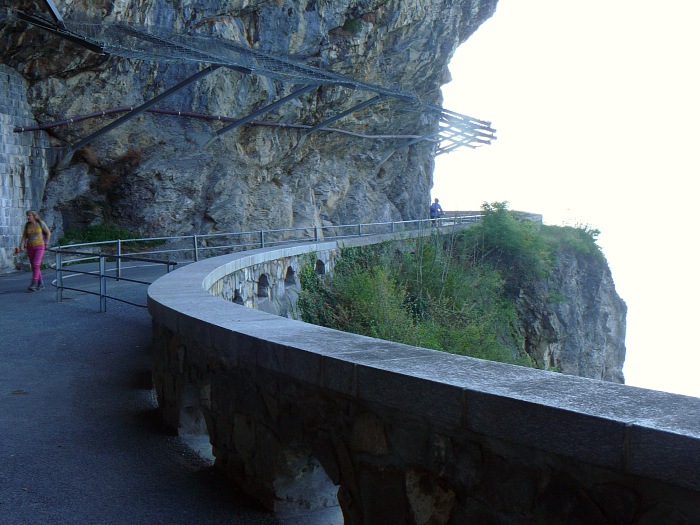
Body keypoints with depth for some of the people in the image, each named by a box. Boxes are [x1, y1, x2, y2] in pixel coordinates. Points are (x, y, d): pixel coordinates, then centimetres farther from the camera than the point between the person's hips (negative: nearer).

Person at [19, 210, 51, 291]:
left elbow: (48, 233, 3)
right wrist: (22, 245, -14)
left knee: (36, 265, -17)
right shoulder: (27, 225, 1)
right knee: (34, 266, 8)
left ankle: (33, 285, -18)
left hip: (39, 247, -5)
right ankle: (41, 284, 20)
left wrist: (46, 243, 4)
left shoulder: (41, 223, -9)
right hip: (30, 247, 5)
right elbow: (24, 236, 2)